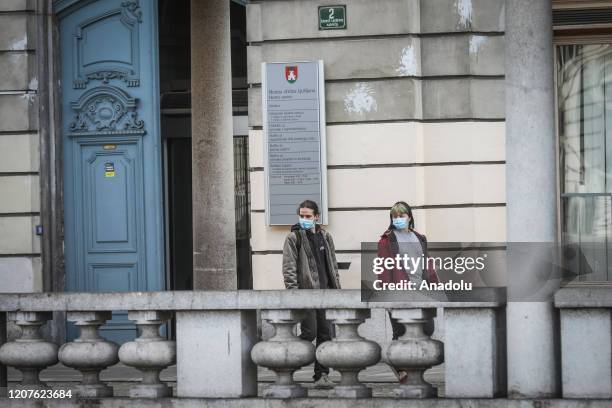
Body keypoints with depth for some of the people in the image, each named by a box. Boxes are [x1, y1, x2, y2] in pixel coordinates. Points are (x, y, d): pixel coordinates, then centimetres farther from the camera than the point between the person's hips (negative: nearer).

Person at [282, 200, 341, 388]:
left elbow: (333, 265, 19)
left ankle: (322, 375, 10)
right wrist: (293, 292, -17)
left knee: (325, 334, 4)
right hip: (305, 293, -5)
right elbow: (289, 267, -8)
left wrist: (336, 289, 13)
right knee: (310, 332, -11)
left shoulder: (325, 237, 13)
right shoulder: (293, 238, -3)